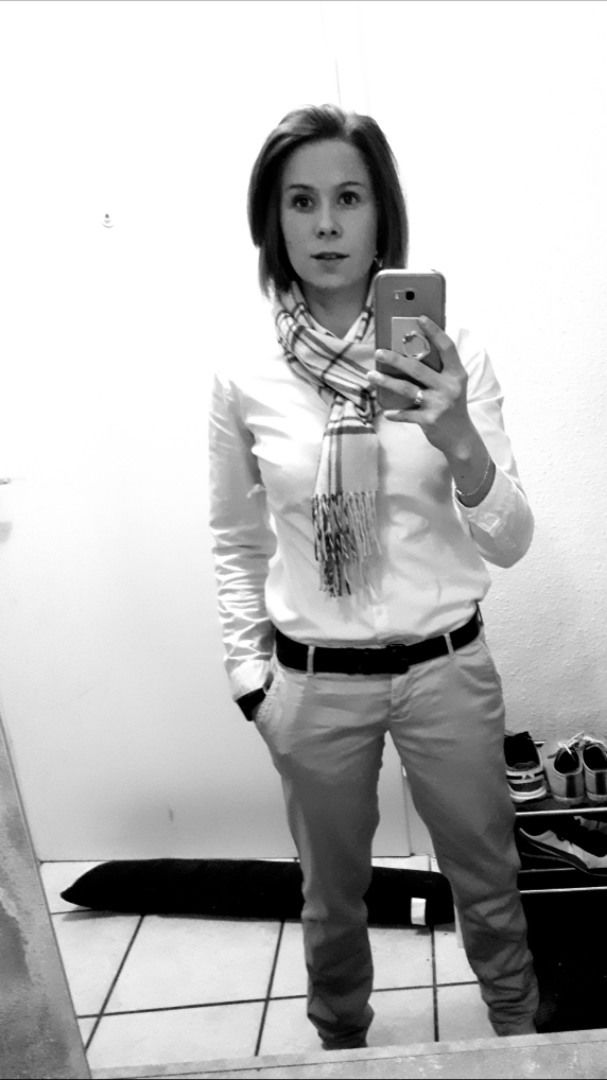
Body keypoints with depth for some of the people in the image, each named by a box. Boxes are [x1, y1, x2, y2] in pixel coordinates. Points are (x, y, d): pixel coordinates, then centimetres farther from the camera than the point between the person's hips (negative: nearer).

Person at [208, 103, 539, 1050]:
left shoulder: (452, 358, -10)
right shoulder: (245, 379, -7)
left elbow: (510, 543, -12)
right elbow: (236, 544, 5)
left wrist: (460, 444, -30)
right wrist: (252, 677, 2)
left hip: (447, 670, 0)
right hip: (315, 684, 1)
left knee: (486, 877, 18)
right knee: (333, 893, 21)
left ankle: (519, 1031, 47)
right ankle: (340, 1042, 49)